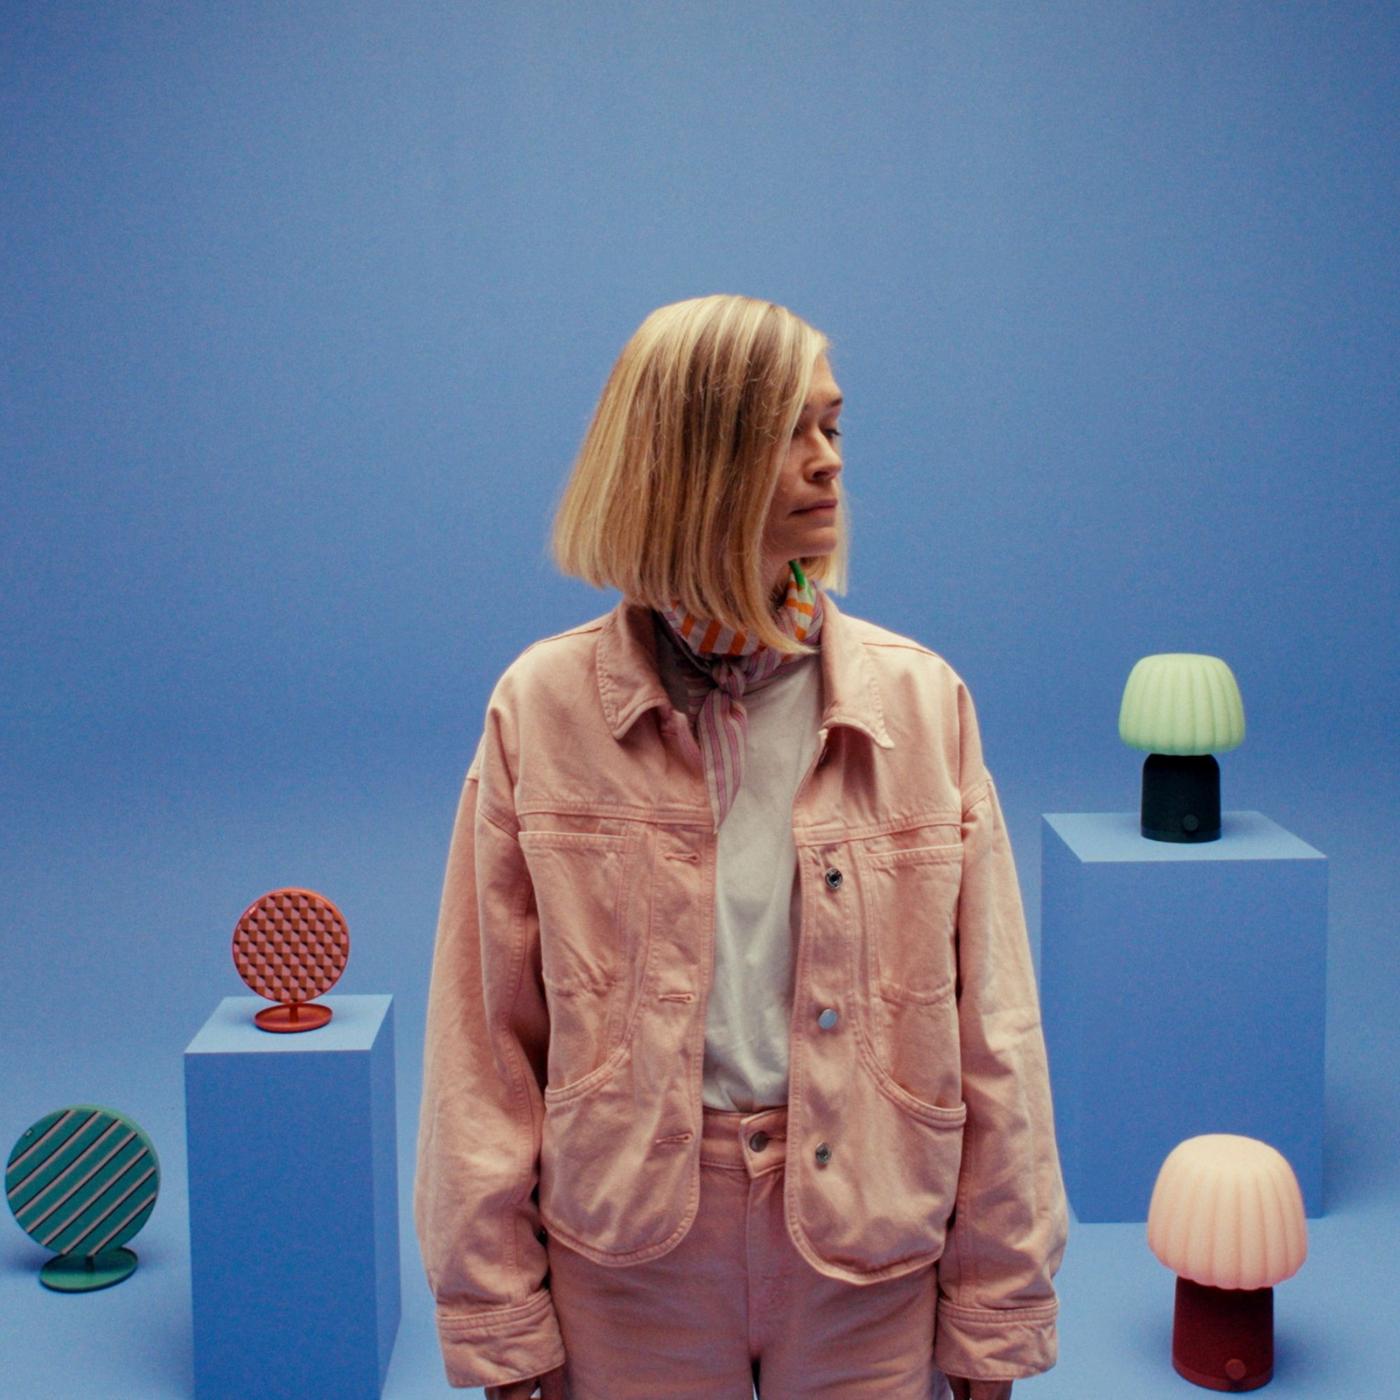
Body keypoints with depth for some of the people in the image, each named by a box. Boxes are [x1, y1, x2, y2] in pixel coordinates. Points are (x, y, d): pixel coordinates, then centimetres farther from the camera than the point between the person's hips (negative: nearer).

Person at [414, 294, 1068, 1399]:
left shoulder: (922, 701, -4)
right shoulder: (544, 709, -7)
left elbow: (993, 1031, 0)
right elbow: (484, 1040, -3)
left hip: (874, 1261, 1)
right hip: (628, 1256, -1)